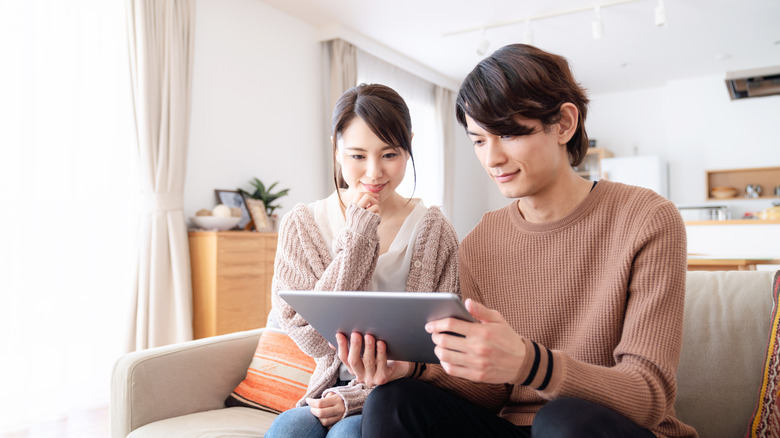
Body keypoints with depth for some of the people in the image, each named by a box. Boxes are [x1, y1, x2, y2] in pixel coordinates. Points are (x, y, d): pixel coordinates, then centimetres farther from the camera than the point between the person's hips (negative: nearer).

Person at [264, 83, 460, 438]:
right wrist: (355, 239, -14)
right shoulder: (301, 225, 1)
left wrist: (357, 396, -17)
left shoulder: (434, 231, -4)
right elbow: (310, 337, -8)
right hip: (331, 389, 2)